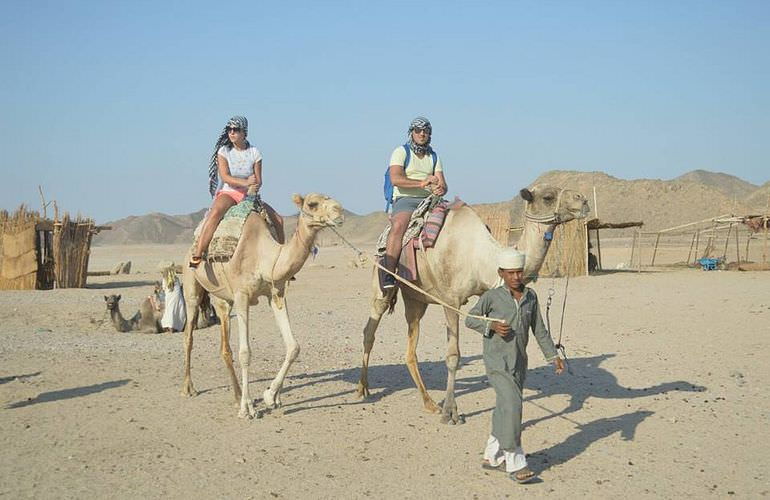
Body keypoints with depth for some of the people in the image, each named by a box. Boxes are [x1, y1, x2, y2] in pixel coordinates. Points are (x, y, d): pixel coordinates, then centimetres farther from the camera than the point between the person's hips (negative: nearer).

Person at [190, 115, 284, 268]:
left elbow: (258, 181, 3)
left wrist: (254, 186, -21)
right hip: (228, 192, -4)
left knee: (277, 219, -4)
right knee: (215, 212, -36)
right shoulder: (224, 151, -1)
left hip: (249, 196, 4)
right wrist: (245, 183, -26)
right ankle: (197, 256, -42)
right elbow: (224, 176, -12)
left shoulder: (254, 153, 4)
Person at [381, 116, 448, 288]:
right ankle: (387, 275, -42)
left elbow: (442, 184, 11)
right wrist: (421, 183, -23)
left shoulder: (433, 156, 20)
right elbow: (396, 179, -13)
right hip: (405, 199, -5)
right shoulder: (400, 152, 3)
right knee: (398, 225, -36)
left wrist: (440, 189, -15)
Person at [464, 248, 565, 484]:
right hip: (497, 360, -5)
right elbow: (470, 320, 3)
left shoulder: (530, 297, 6)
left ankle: (492, 457, 28)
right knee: (512, 404, -16)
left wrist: (553, 356, 8)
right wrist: (491, 326, -14)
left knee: (505, 410, 13)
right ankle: (515, 464, -11)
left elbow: (539, 330, 12)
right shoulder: (491, 296, -6)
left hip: (519, 362, 5)